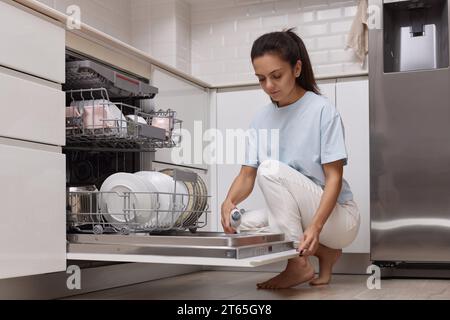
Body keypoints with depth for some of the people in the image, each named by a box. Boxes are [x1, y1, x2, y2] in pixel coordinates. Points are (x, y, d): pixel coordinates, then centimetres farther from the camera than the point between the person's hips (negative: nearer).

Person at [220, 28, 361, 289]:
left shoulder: (323, 110, -14)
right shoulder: (262, 118, 3)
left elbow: (334, 177, -17)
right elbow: (247, 175, -3)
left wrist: (315, 226, -33)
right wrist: (229, 201, -27)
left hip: (338, 217, -6)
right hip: (295, 216, 6)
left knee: (271, 169, -26)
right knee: (241, 226, -17)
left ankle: (299, 264, -16)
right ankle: (324, 252, 2)